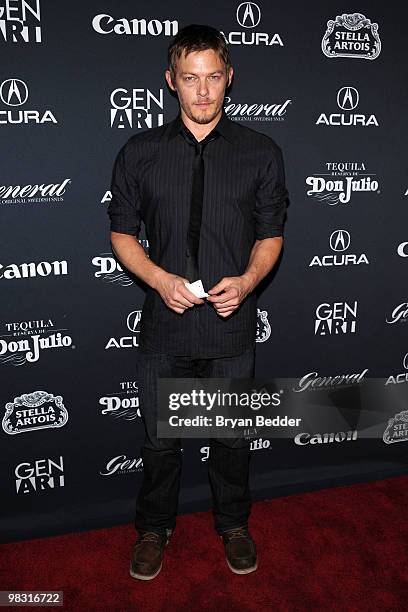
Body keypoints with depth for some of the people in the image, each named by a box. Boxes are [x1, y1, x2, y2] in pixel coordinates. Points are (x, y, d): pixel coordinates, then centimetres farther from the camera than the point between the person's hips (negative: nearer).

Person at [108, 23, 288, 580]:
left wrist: (246, 281, -15)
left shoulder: (261, 153, 0)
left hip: (232, 327, 0)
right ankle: (155, 528, 42)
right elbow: (122, 233, 4)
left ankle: (233, 524, 44)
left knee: (232, 437, 18)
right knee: (159, 439, 15)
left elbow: (271, 236, 5)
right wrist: (160, 278, -14)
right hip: (164, 325, 0)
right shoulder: (139, 153, 0)